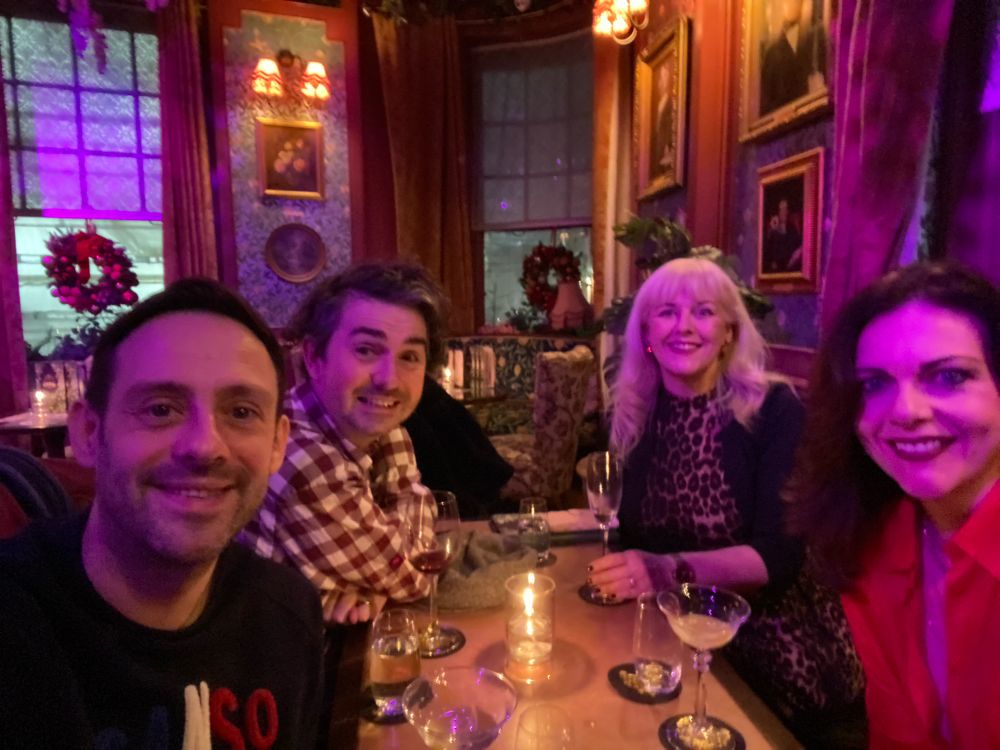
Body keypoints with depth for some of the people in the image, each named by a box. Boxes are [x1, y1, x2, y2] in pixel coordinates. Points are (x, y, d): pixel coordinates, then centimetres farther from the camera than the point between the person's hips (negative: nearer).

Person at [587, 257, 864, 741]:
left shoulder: (774, 409, -12)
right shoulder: (635, 415, 0)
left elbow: (781, 552, -19)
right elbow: (632, 531, 4)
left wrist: (673, 571, -32)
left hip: (770, 633, -2)